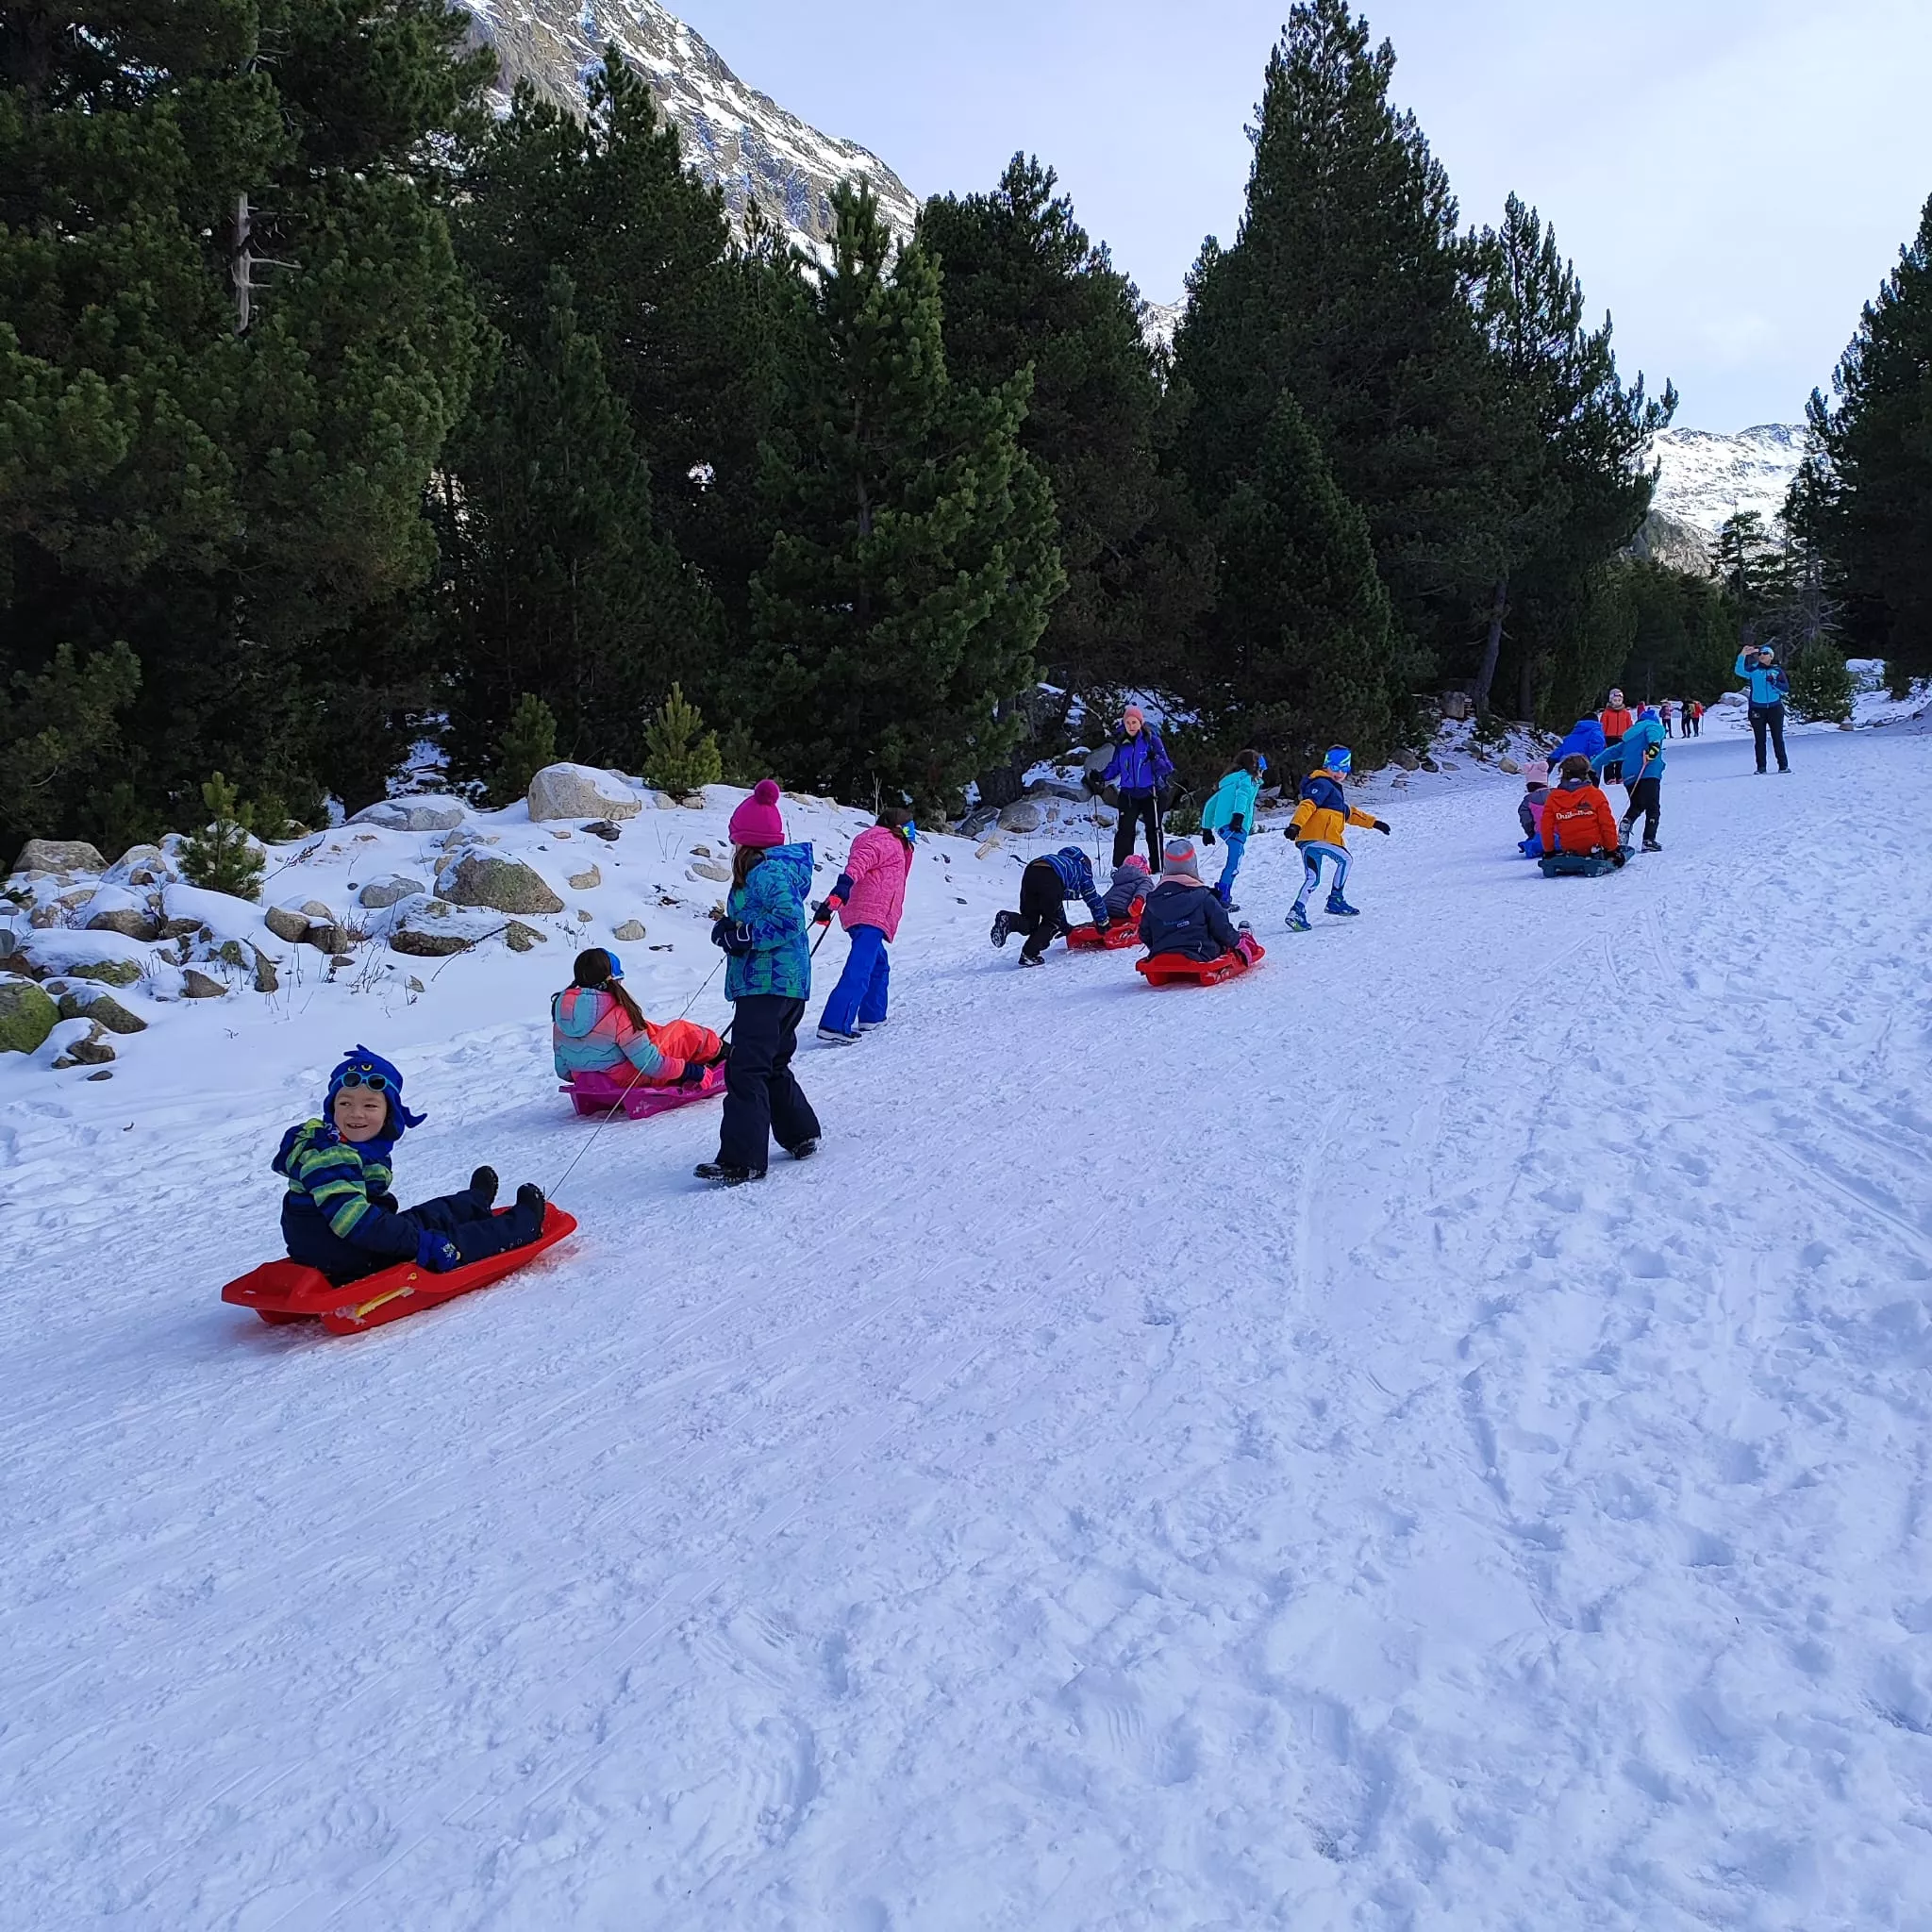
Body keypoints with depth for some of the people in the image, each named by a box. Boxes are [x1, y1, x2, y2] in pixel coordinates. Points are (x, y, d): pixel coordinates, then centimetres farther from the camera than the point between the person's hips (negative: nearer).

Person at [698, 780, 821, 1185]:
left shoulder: (765, 871, -14)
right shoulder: (782, 865, 17)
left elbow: (789, 920, -24)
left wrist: (744, 935, -19)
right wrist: (734, 927, 5)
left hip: (766, 982, -11)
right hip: (788, 984, 11)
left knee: (746, 1069, -13)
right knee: (773, 1065, 22)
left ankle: (742, 1160, -16)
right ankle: (800, 1134, 33)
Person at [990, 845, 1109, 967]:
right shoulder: (1083, 870, 33)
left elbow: (1057, 902, 52)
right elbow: (1094, 898, 35)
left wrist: (1064, 926, 59)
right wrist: (1103, 923, 47)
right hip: (1050, 879, -5)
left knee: (1030, 923, 14)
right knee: (1052, 922, 13)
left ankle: (1009, 921, -17)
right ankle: (1029, 955, -3)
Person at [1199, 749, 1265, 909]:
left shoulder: (1229, 781, 31)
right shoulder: (1248, 779, 9)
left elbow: (1210, 805, 32)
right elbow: (1242, 794, -14)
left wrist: (1206, 828, 35)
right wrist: (1238, 815, -28)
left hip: (1221, 824, 8)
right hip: (1236, 825, -8)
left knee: (1234, 861, 17)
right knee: (1234, 862, -14)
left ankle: (1220, 893, 10)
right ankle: (1222, 898, -25)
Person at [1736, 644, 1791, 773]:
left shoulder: (1777, 670, 8)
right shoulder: (1754, 669, 6)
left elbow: (1786, 689, 3)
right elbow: (1740, 671, -15)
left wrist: (1774, 682, -13)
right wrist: (1742, 656, -27)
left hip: (1775, 708, 0)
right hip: (1757, 709, 0)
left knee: (1778, 738, 2)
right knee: (1759, 740, 1)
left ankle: (1783, 766, 6)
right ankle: (1761, 768, 4)